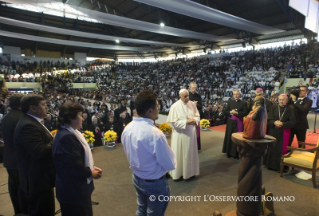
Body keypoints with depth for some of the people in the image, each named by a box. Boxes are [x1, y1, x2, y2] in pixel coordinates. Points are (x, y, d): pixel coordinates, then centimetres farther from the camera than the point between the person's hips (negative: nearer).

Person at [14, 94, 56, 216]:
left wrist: (53, 140, -3)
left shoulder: (32, 122, 11)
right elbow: (40, 153, -31)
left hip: (40, 178, 10)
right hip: (38, 180, -10)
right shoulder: (28, 126, -24)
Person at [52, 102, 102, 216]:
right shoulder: (66, 137, -27)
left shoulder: (72, 133, 6)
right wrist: (91, 173, -12)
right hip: (73, 191, -10)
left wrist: (92, 168, 1)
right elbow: (75, 166, -29)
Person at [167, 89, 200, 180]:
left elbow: (197, 116, 8)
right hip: (180, 134, -5)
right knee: (179, 153, 7)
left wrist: (194, 120, -15)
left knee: (190, 153, 16)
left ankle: (190, 171, 34)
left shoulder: (192, 104, 0)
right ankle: (178, 172, 24)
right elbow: (174, 122, -15)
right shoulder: (175, 106, -14)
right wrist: (186, 122, -22)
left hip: (191, 133, 5)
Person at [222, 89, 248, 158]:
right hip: (231, 122, 2)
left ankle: (236, 153, 10)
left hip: (239, 123, -2)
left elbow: (245, 113, -8)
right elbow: (225, 112, 3)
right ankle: (229, 152, 16)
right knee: (230, 137, 6)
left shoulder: (243, 103, 1)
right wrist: (230, 112, -14)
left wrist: (237, 113, -17)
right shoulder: (230, 102, 8)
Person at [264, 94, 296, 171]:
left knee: (282, 149, 3)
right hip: (273, 132, 2)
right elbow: (268, 119, -2)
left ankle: (280, 166, 15)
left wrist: (282, 124, -19)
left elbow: (293, 122, -7)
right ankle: (271, 164, 20)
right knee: (272, 149, 7)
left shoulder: (291, 109, -3)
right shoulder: (273, 108, 3)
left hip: (284, 133, -2)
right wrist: (274, 122, -21)